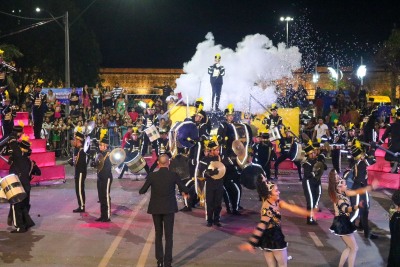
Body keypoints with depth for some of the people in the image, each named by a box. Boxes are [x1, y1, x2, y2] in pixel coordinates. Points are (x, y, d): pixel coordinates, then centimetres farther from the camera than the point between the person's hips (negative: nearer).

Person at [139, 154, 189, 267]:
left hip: (156, 208, 1)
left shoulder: (152, 175, -9)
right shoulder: (174, 175, -10)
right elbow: (184, 189, -1)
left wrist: (141, 190, 22)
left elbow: (142, 191, -2)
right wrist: (185, 193, 22)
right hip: (169, 208, -1)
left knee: (158, 235, 15)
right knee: (168, 236, 4)